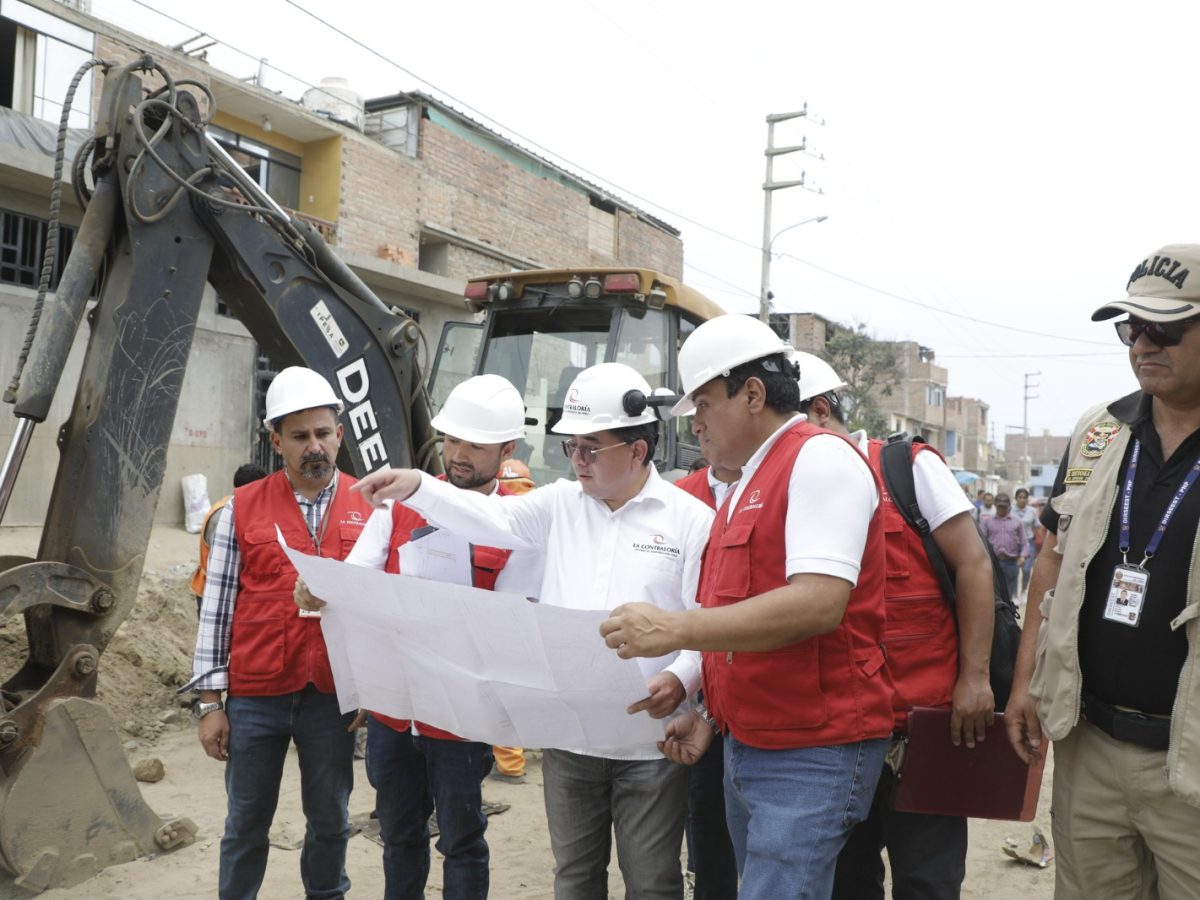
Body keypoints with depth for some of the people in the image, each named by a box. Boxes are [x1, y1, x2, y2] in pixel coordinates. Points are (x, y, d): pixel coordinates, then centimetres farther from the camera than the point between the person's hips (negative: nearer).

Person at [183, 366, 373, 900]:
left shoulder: (371, 508, -1)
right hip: (255, 696, 0)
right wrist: (210, 701, -2)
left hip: (335, 696, 1)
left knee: (330, 822, 16)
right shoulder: (242, 508, -3)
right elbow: (217, 607, -1)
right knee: (246, 824, 15)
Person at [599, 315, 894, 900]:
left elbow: (818, 603, -26)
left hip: (812, 756, -9)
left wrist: (675, 628, -25)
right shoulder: (746, 486, 16)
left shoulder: (821, 458, -12)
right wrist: (710, 714, 14)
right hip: (745, 748, 9)